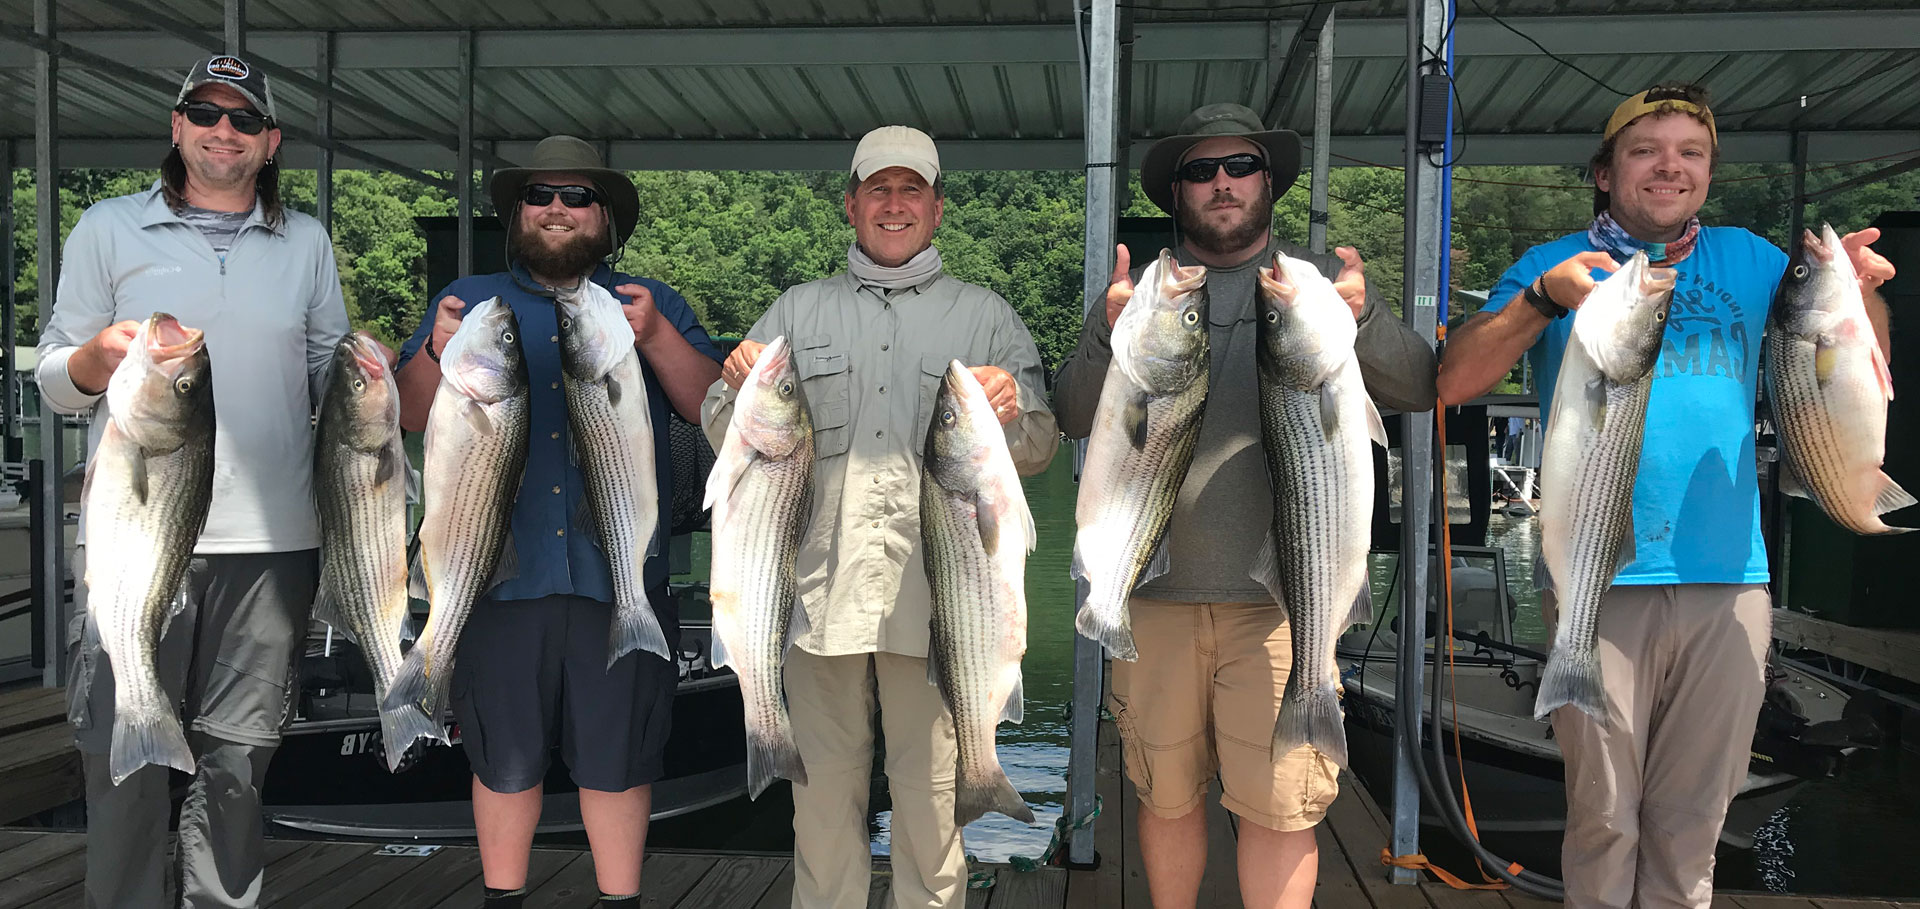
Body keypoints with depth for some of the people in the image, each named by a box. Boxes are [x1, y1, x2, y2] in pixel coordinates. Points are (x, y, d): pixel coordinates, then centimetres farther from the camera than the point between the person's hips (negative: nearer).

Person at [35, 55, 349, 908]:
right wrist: (97, 355, -14)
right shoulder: (109, 228, 9)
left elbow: (329, 376, 18)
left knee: (237, 758, 8)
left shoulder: (306, 241, 14)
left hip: (271, 540, 2)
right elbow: (53, 383, 7)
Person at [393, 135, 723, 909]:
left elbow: (717, 408, -3)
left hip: (619, 576, -1)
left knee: (617, 759, 8)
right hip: (501, 573, 1)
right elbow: (410, 415, 4)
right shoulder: (469, 300, 13)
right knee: (504, 759, 11)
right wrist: (437, 353, -15)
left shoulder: (653, 305, 9)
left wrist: (655, 337, -18)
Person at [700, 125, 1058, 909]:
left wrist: (1012, 414, -17)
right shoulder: (799, 311, 16)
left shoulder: (985, 316, 12)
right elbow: (726, 436, 11)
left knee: (931, 790, 4)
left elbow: (1037, 451, 5)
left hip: (935, 592, -1)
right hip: (821, 585, 1)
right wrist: (741, 390, -11)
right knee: (824, 786, 9)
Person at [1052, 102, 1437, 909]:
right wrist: (1113, 336, -13)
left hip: (1278, 591, -1)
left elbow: (1420, 387, 3)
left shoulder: (1320, 280, 9)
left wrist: (1362, 321, -16)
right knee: (1166, 797, 10)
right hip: (1155, 590, 2)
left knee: (1278, 805, -2)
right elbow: (1074, 416, 5)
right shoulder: (1138, 290, 12)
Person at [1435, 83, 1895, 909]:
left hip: (1729, 579, 3)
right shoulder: (1554, 265, 3)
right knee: (1604, 816, 4)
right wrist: (1543, 297, -21)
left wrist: (1858, 291, -7)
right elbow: (1452, 382, -8)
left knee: (1693, 818, 12)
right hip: (1602, 579, -3)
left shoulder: (1746, 261, 13)